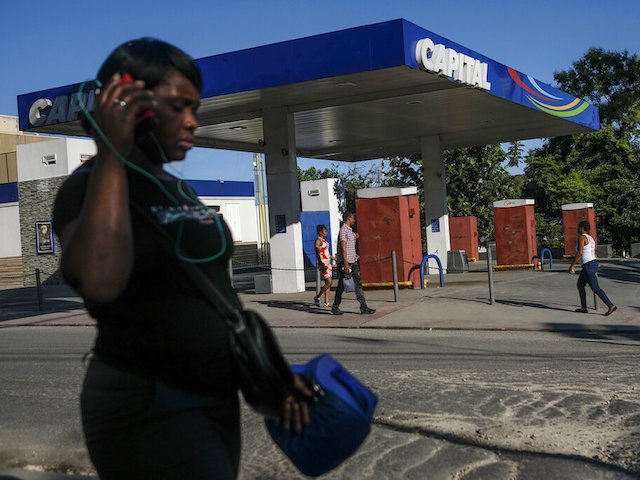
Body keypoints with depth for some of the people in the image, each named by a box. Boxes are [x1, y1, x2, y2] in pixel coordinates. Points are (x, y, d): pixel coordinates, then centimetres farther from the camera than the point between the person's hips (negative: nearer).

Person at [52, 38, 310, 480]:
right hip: (149, 410, -8)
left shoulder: (179, 190, 14)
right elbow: (100, 282, -33)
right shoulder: (92, 186, -12)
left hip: (216, 401, 8)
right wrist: (110, 153, -26)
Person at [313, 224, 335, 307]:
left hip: (327, 263, 9)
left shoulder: (324, 240, 16)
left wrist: (335, 258, 31)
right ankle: (317, 297, 0)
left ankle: (326, 303, 8)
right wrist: (321, 264, -31)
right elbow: (318, 254, -20)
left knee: (328, 282, 6)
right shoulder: (318, 241, -11)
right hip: (322, 263, -9)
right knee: (329, 282, -13)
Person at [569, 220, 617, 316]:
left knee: (595, 288, -8)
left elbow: (579, 253, -20)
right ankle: (583, 308, 22)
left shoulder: (582, 238, -13)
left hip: (588, 266, -10)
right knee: (580, 285, 19)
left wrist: (572, 265, -15)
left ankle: (611, 306, -10)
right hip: (593, 263, 10)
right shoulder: (591, 238, 15)